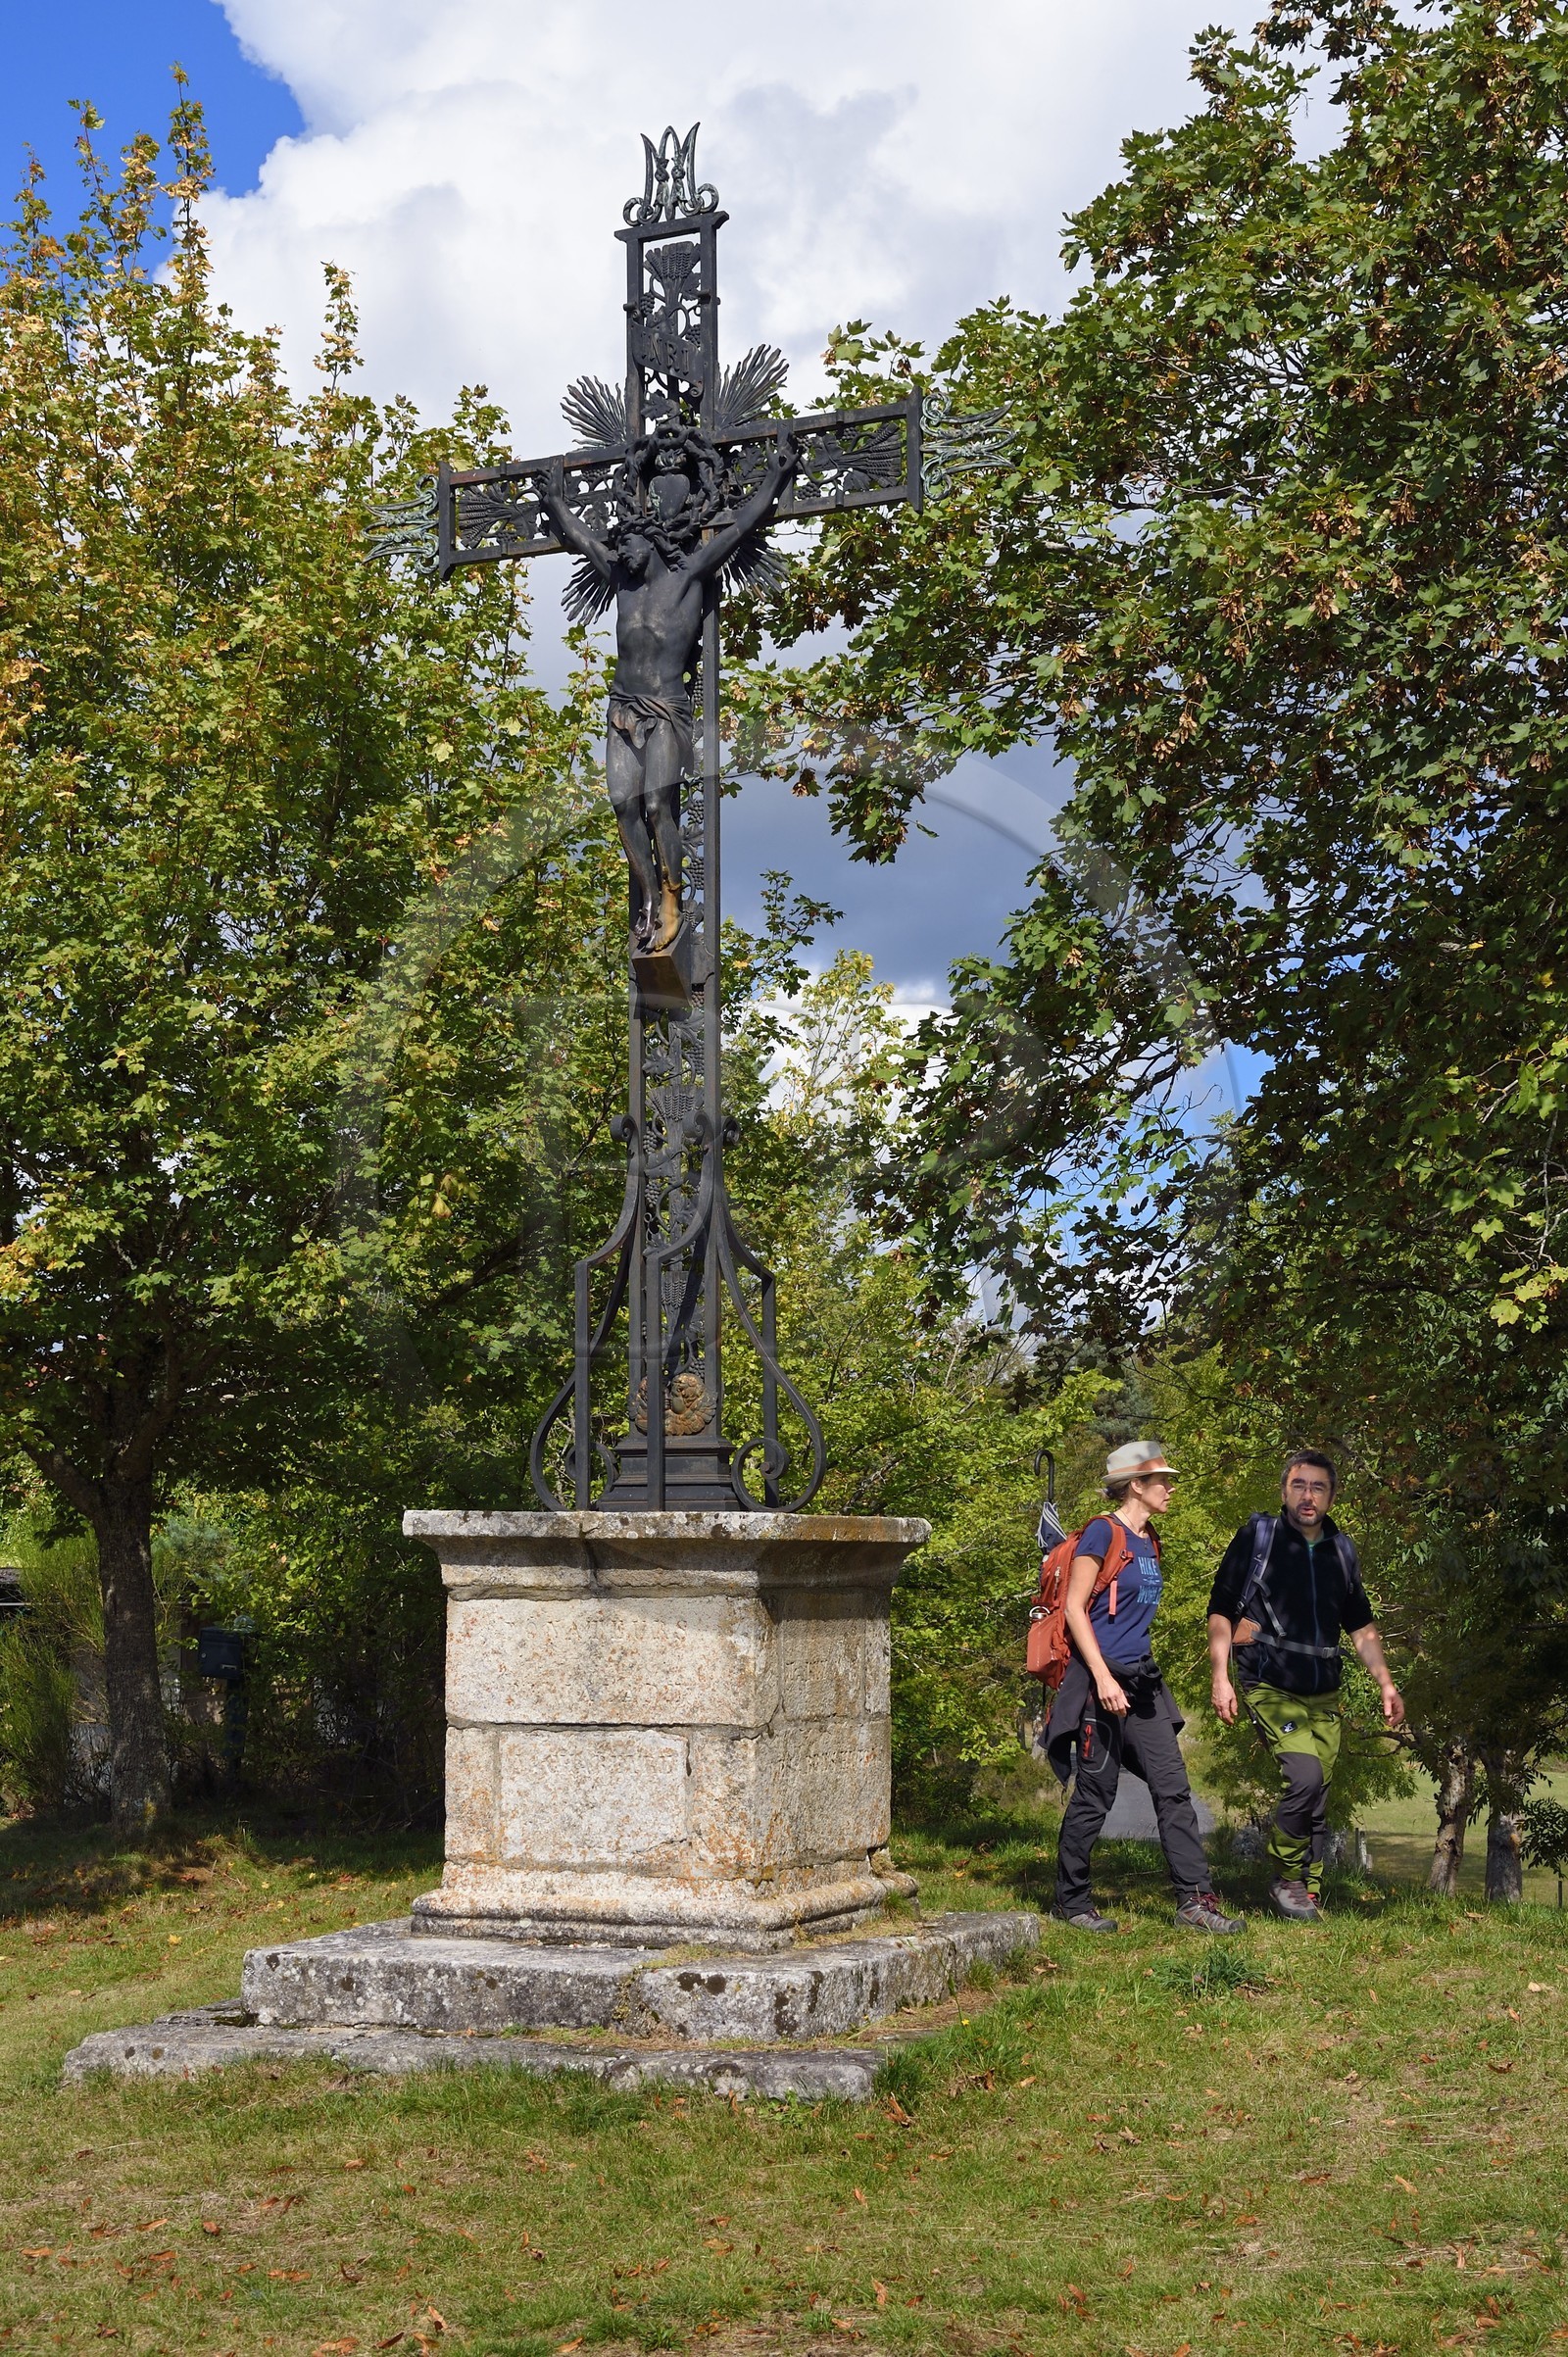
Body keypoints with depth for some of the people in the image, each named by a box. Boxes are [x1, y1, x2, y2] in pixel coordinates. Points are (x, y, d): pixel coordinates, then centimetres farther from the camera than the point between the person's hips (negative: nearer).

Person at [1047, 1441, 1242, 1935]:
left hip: (1142, 1680, 8)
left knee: (1173, 1788, 0)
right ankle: (1071, 1899, 12)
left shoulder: (1149, 1541, 15)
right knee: (1095, 1794, 0)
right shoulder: (1103, 1533, -9)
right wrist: (1103, 1677, -20)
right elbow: (1075, 1608, -13)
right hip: (1102, 1680, -8)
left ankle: (1195, 1899, -1)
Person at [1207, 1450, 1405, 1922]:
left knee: (1317, 1802, 3)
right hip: (1271, 1688, -5)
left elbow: (1361, 1626, 22)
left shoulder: (1341, 1550, 12)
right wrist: (1221, 1678, -8)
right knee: (1305, 1776, -23)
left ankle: (1308, 1897, 13)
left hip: (1324, 1695, 5)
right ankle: (1286, 1879, -6)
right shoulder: (1256, 1538, -2)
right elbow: (1221, 1612, 0)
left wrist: (1385, 1683, 13)